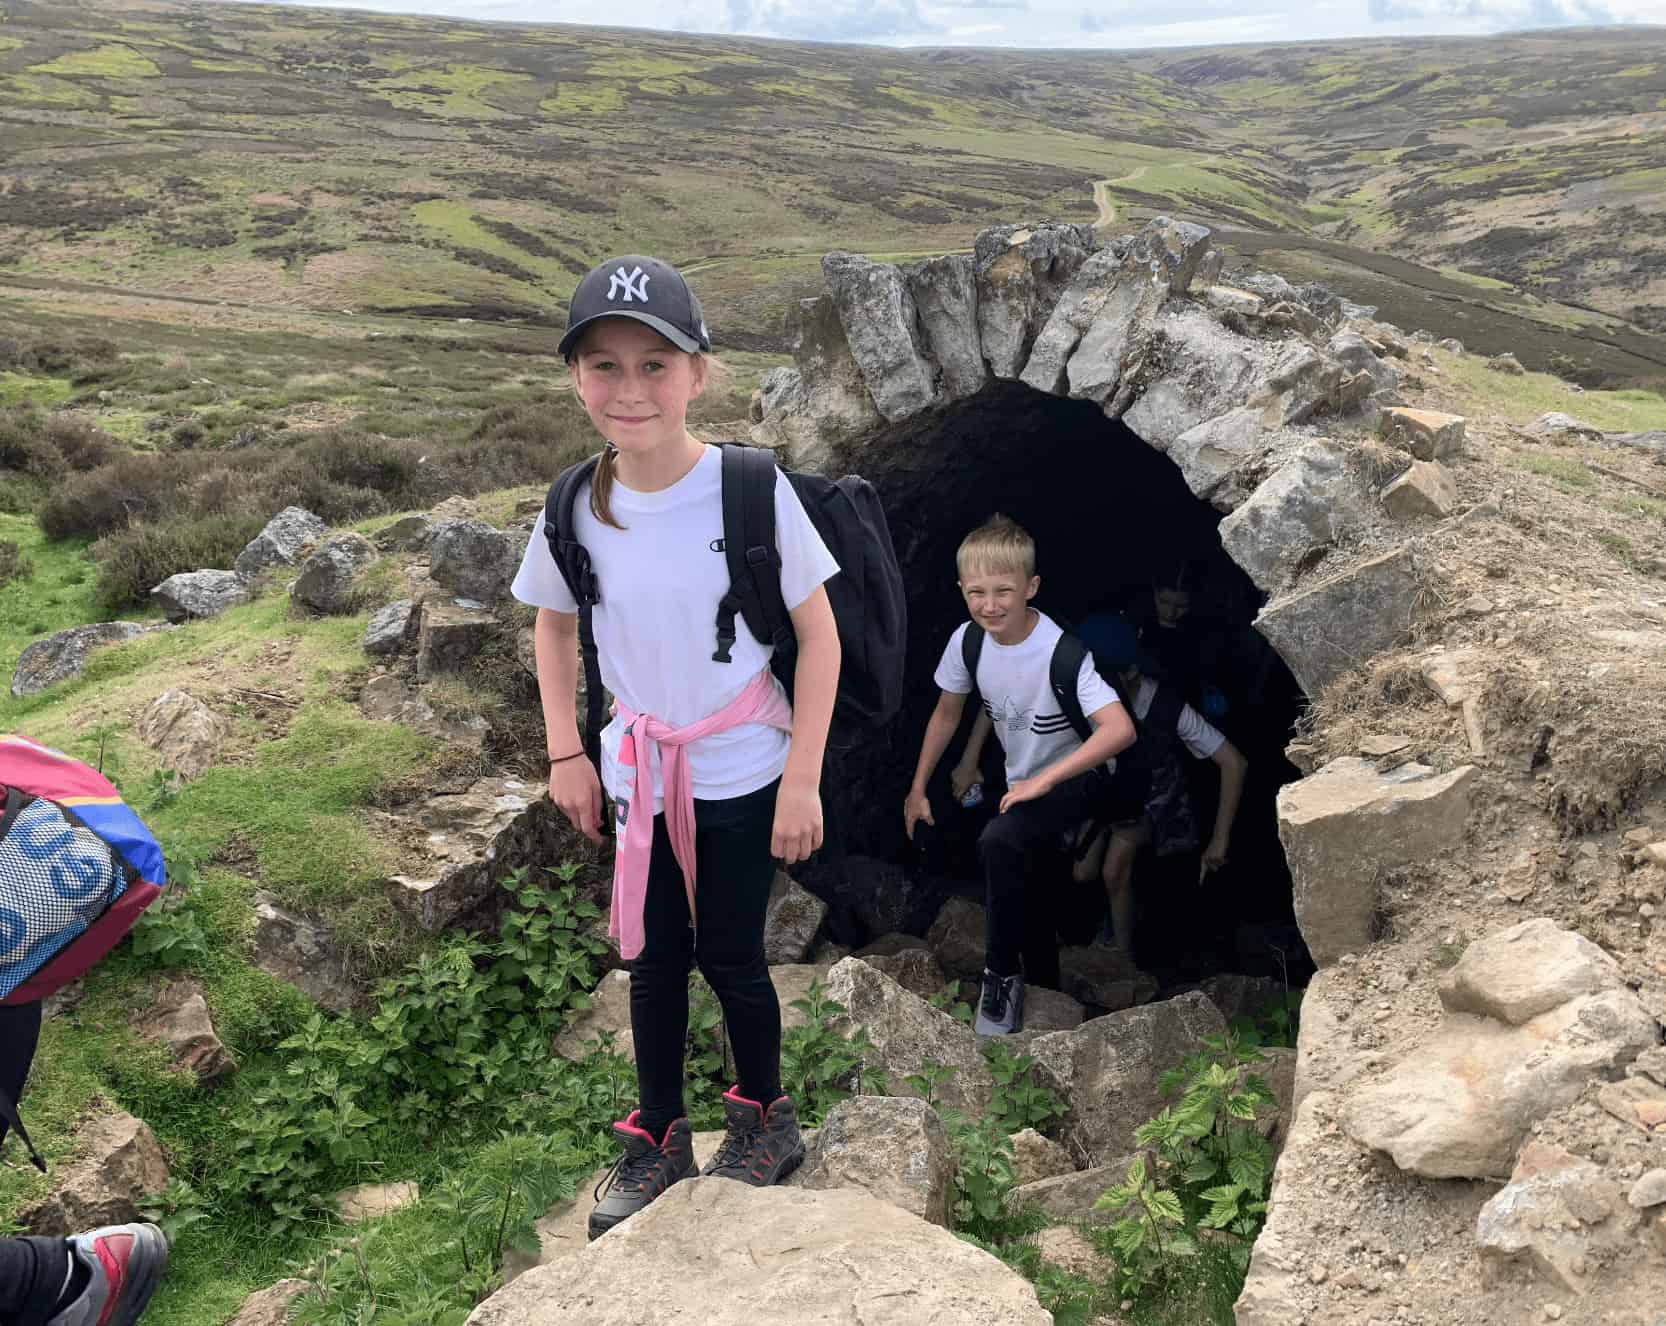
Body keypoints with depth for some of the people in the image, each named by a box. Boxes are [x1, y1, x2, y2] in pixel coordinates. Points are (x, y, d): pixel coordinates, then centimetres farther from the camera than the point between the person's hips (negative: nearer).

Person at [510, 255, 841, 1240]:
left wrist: (803, 779, -14)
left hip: (741, 774, -3)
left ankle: (766, 1119, 36)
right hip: (638, 773, 4)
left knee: (731, 954, 9)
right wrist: (566, 753, 5)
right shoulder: (577, 507, -8)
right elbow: (553, 624, 10)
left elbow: (819, 633, -13)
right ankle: (659, 1139, 36)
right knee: (655, 956, 15)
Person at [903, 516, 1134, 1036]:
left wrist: (1043, 782, -34)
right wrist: (918, 789, 7)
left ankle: (1002, 973, -13)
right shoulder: (967, 640, -12)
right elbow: (947, 714, 6)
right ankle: (1047, 988, 43)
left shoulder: (1059, 651, -28)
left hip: (1075, 781, -6)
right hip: (1022, 783, 7)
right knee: (1014, 895, 16)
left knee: (998, 842, -32)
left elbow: (1120, 729, -37)